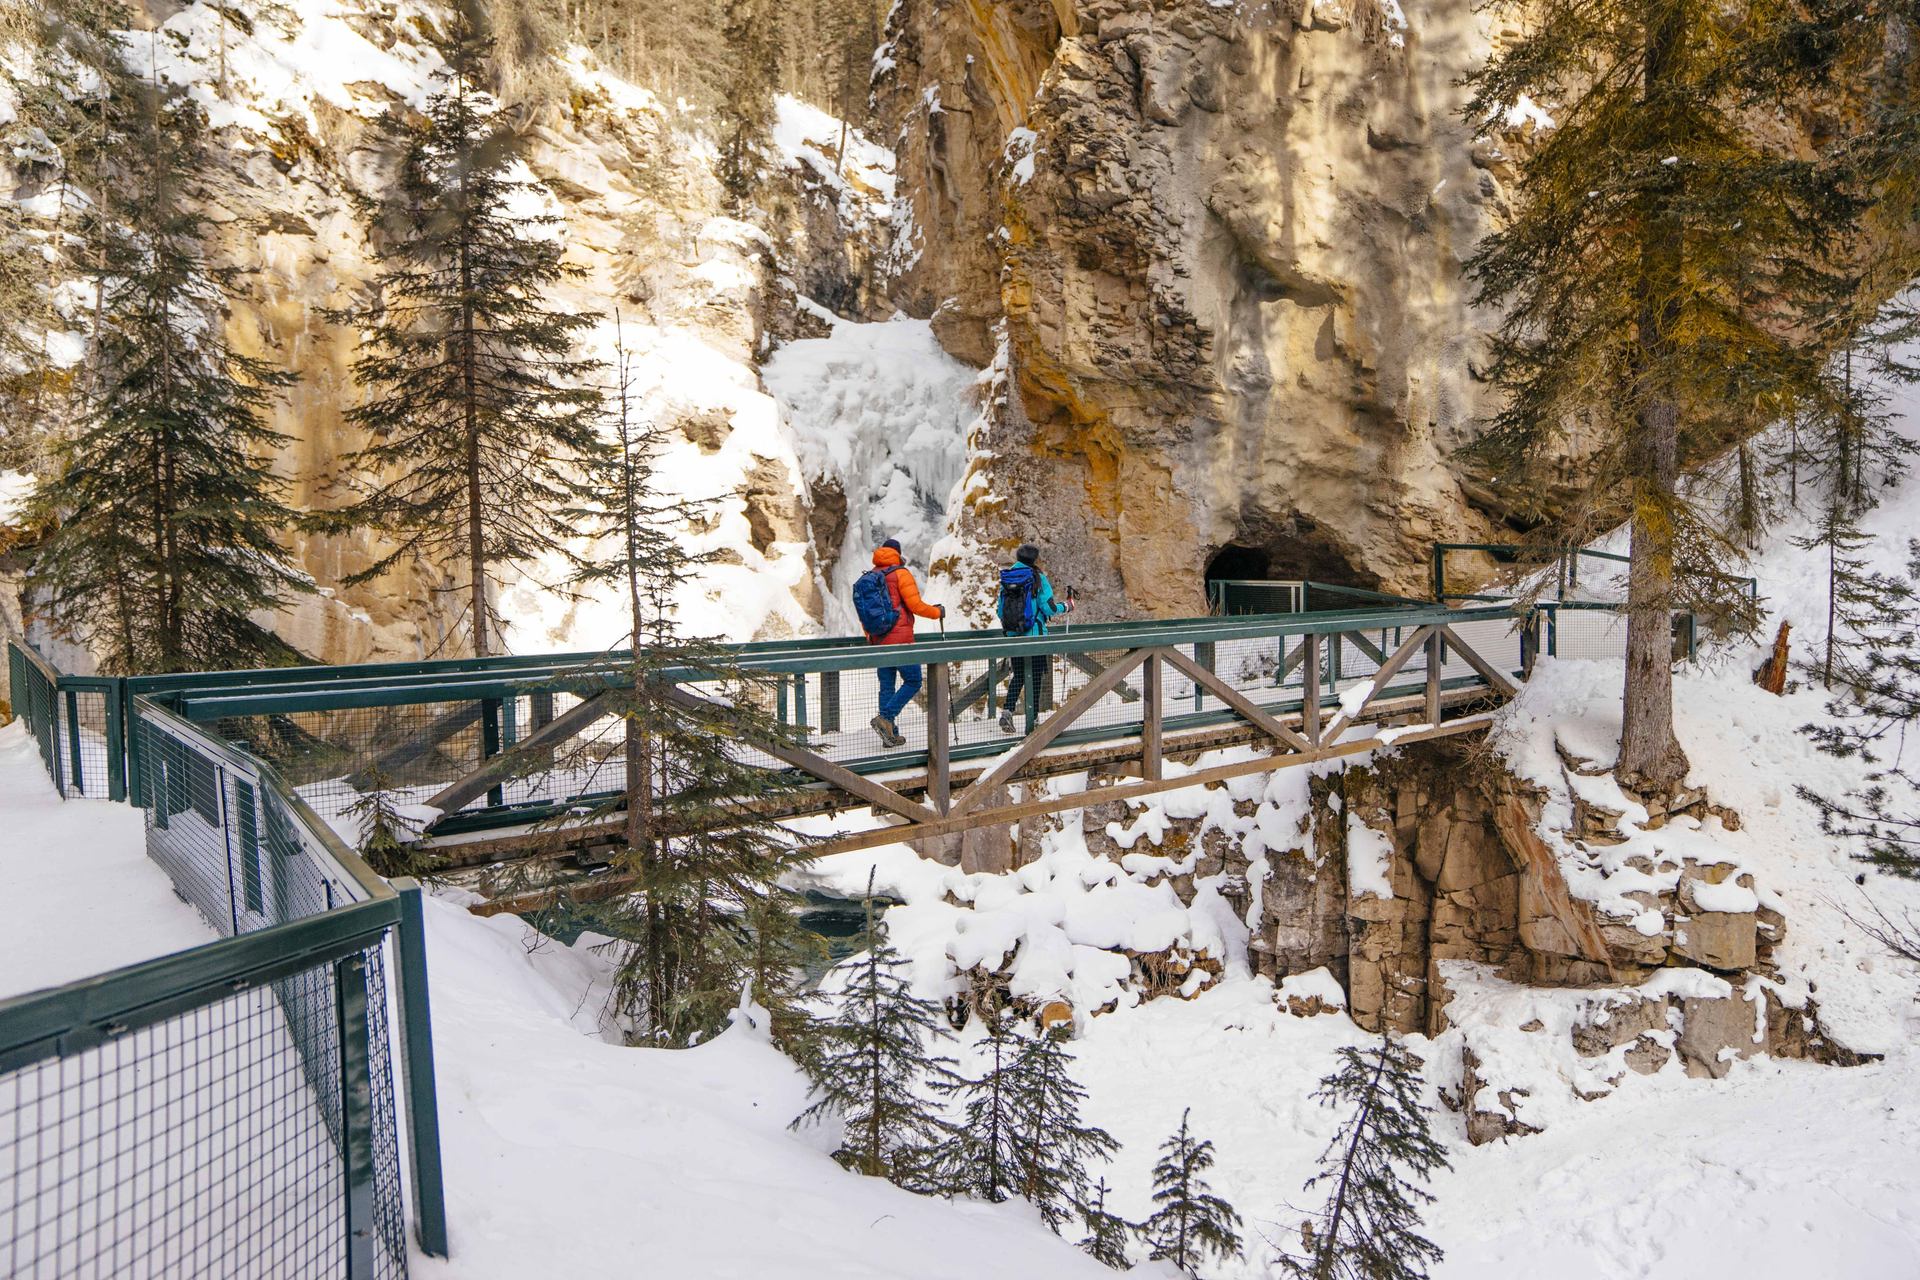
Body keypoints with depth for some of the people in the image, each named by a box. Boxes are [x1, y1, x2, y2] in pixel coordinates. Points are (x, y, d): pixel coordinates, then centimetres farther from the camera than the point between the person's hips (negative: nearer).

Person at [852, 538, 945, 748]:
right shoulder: (900, 573, -5)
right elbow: (915, 605, -12)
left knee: (887, 686, 11)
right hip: (900, 639, -7)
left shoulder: (867, 578, 14)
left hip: (879, 642, 7)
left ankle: (890, 734, 11)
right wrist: (937, 612, 5)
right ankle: (885, 718, -14)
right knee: (913, 682, 0)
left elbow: (864, 616, 17)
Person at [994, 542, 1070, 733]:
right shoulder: (1038, 578, -10)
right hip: (1035, 635, -4)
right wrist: (1066, 606, 7)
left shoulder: (1006, 579, 4)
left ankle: (1007, 711, -3)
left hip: (1013, 636, 4)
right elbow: (1049, 608, -11)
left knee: (1018, 675, 15)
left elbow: (1000, 610, 8)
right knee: (1034, 675, 6)